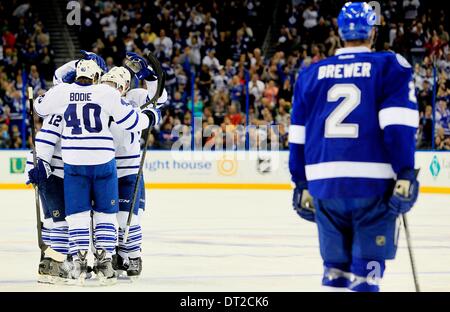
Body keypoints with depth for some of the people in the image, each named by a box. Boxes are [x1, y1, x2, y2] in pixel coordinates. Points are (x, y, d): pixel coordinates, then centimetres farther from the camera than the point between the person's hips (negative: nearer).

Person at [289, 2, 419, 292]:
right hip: (373, 183, -4)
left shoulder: (311, 74, 14)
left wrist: (302, 185, 21)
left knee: (335, 265, 15)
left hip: (325, 183, 4)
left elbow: (298, 135, 15)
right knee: (366, 272, 0)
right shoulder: (390, 66, 3)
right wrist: (405, 175, -12)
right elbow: (398, 125, -9)